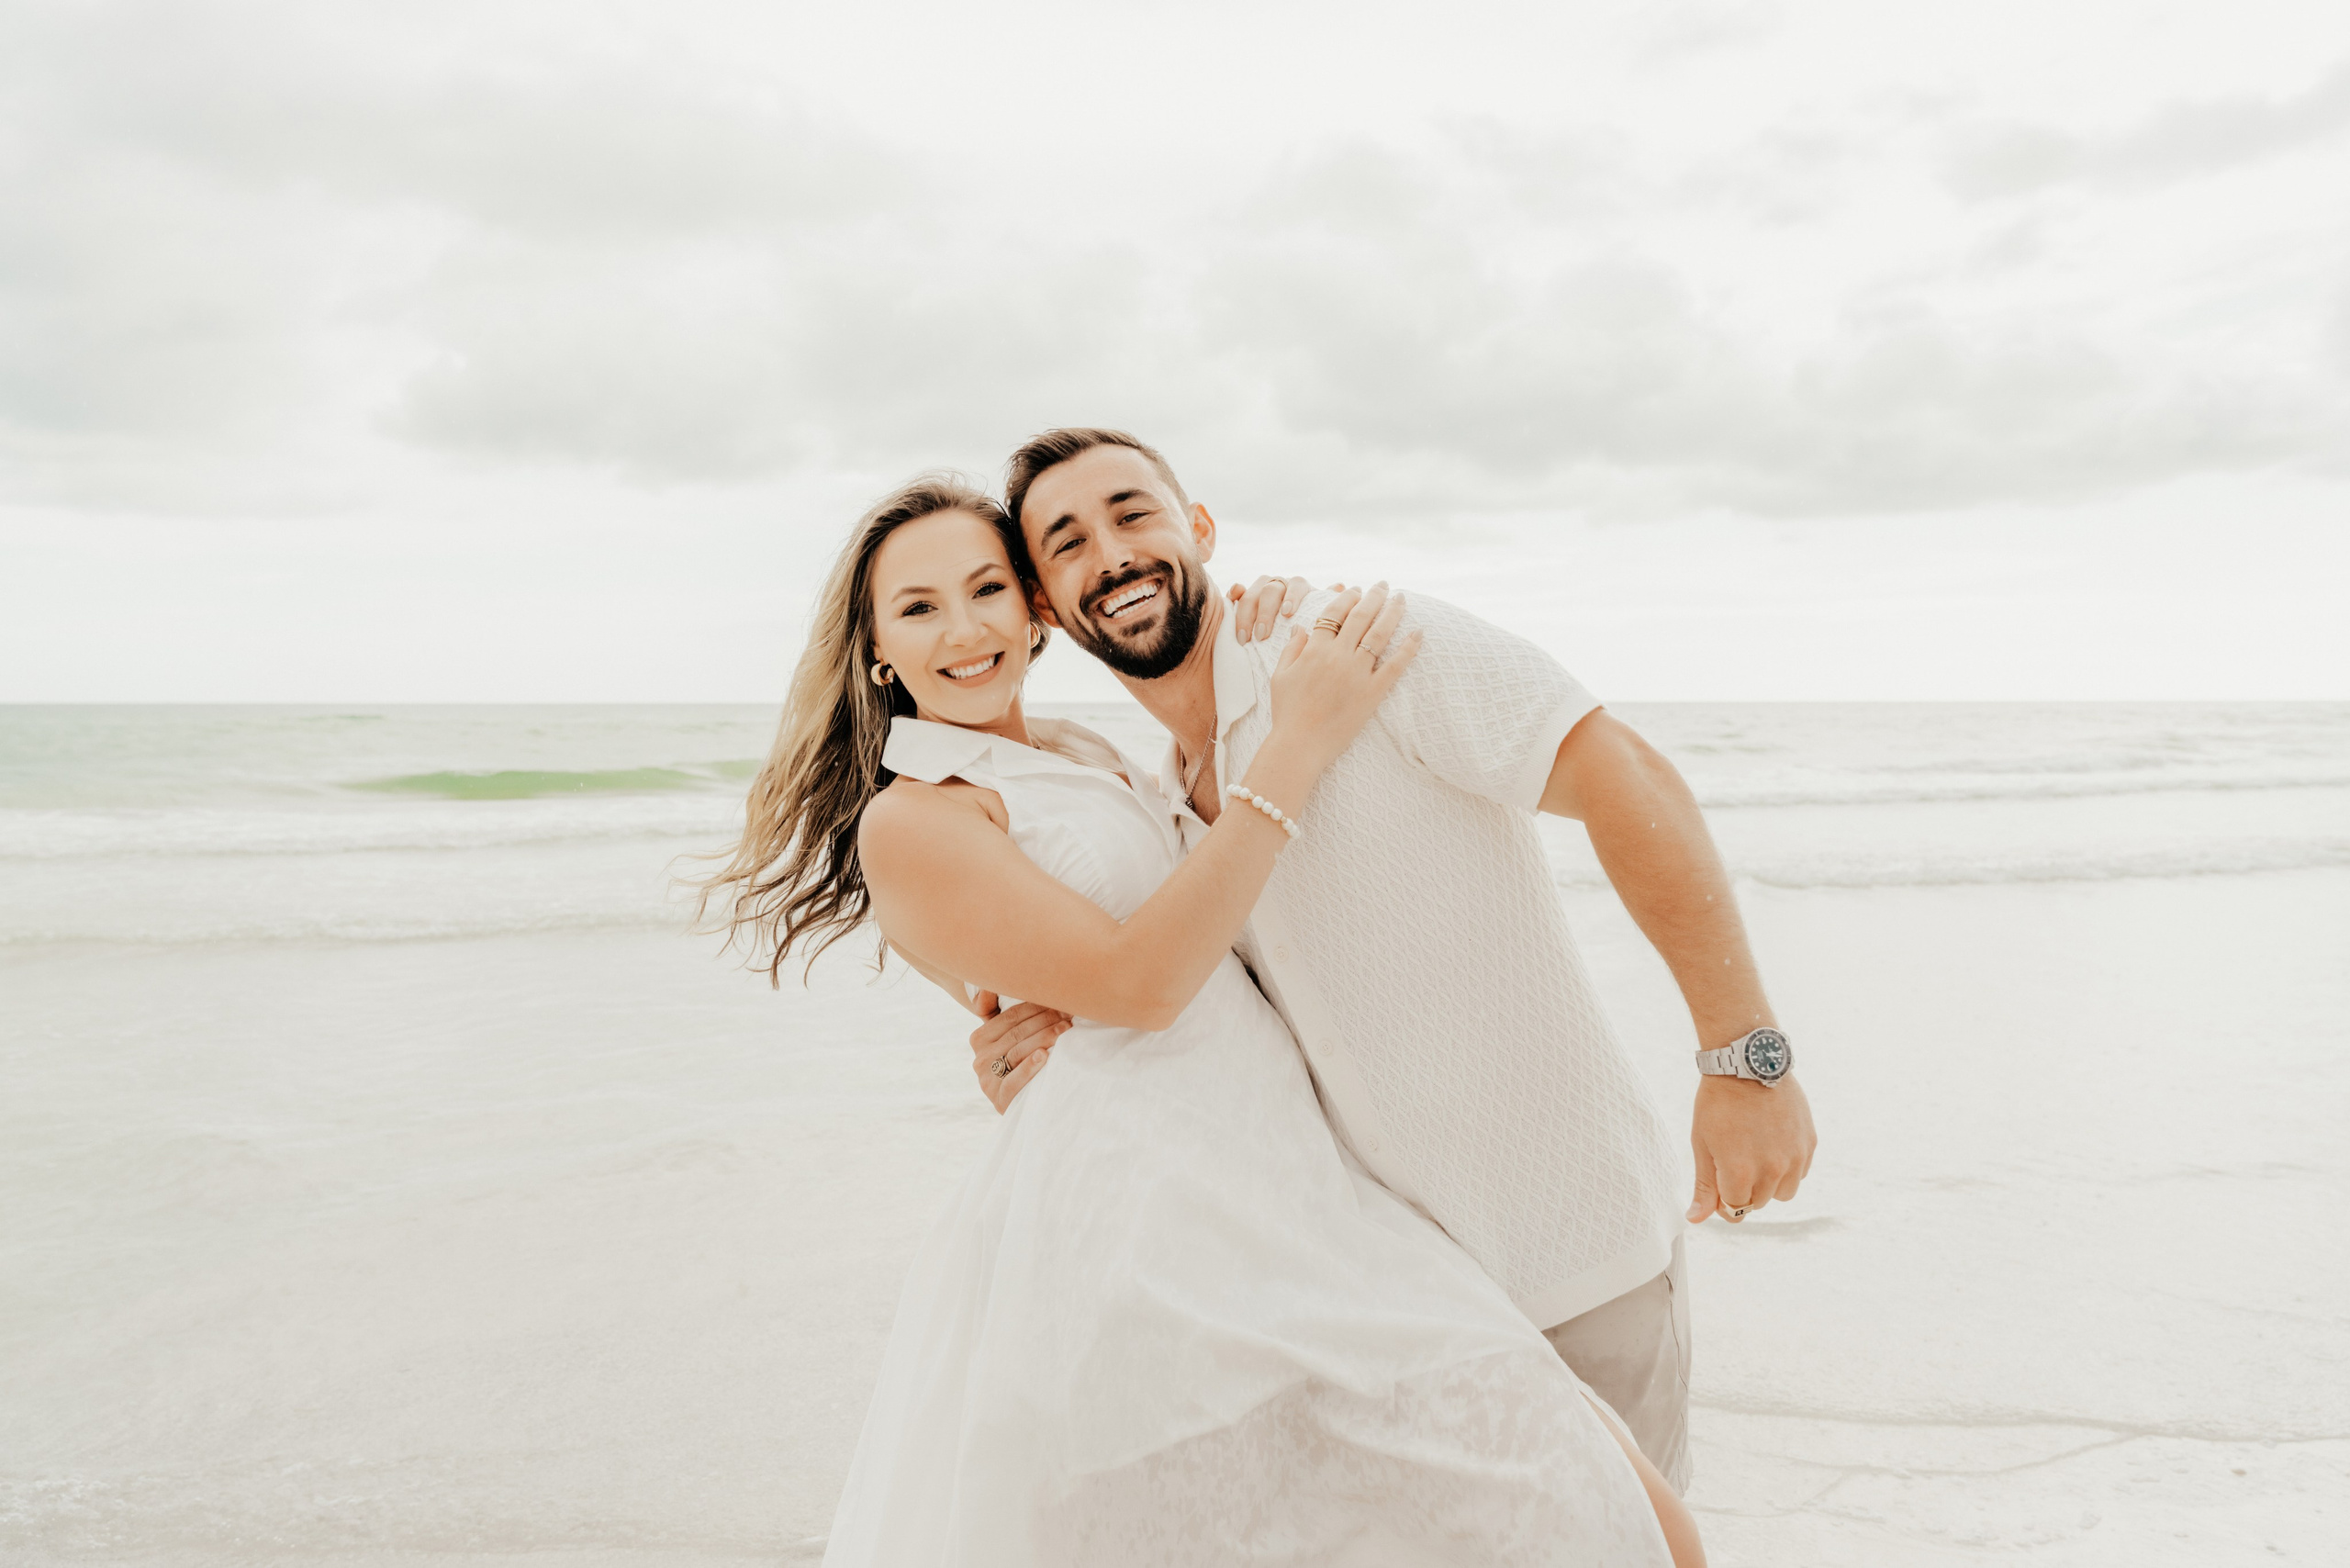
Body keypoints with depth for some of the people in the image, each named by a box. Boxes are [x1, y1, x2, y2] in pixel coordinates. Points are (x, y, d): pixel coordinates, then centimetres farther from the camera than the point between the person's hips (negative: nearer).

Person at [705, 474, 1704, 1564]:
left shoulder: (1081, 751, 20)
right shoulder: (907, 822, -5)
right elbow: (1135, 983, -14)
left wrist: (1245, 668, 16)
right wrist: (1299, 745, -14)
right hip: (1146, 1218, -8)